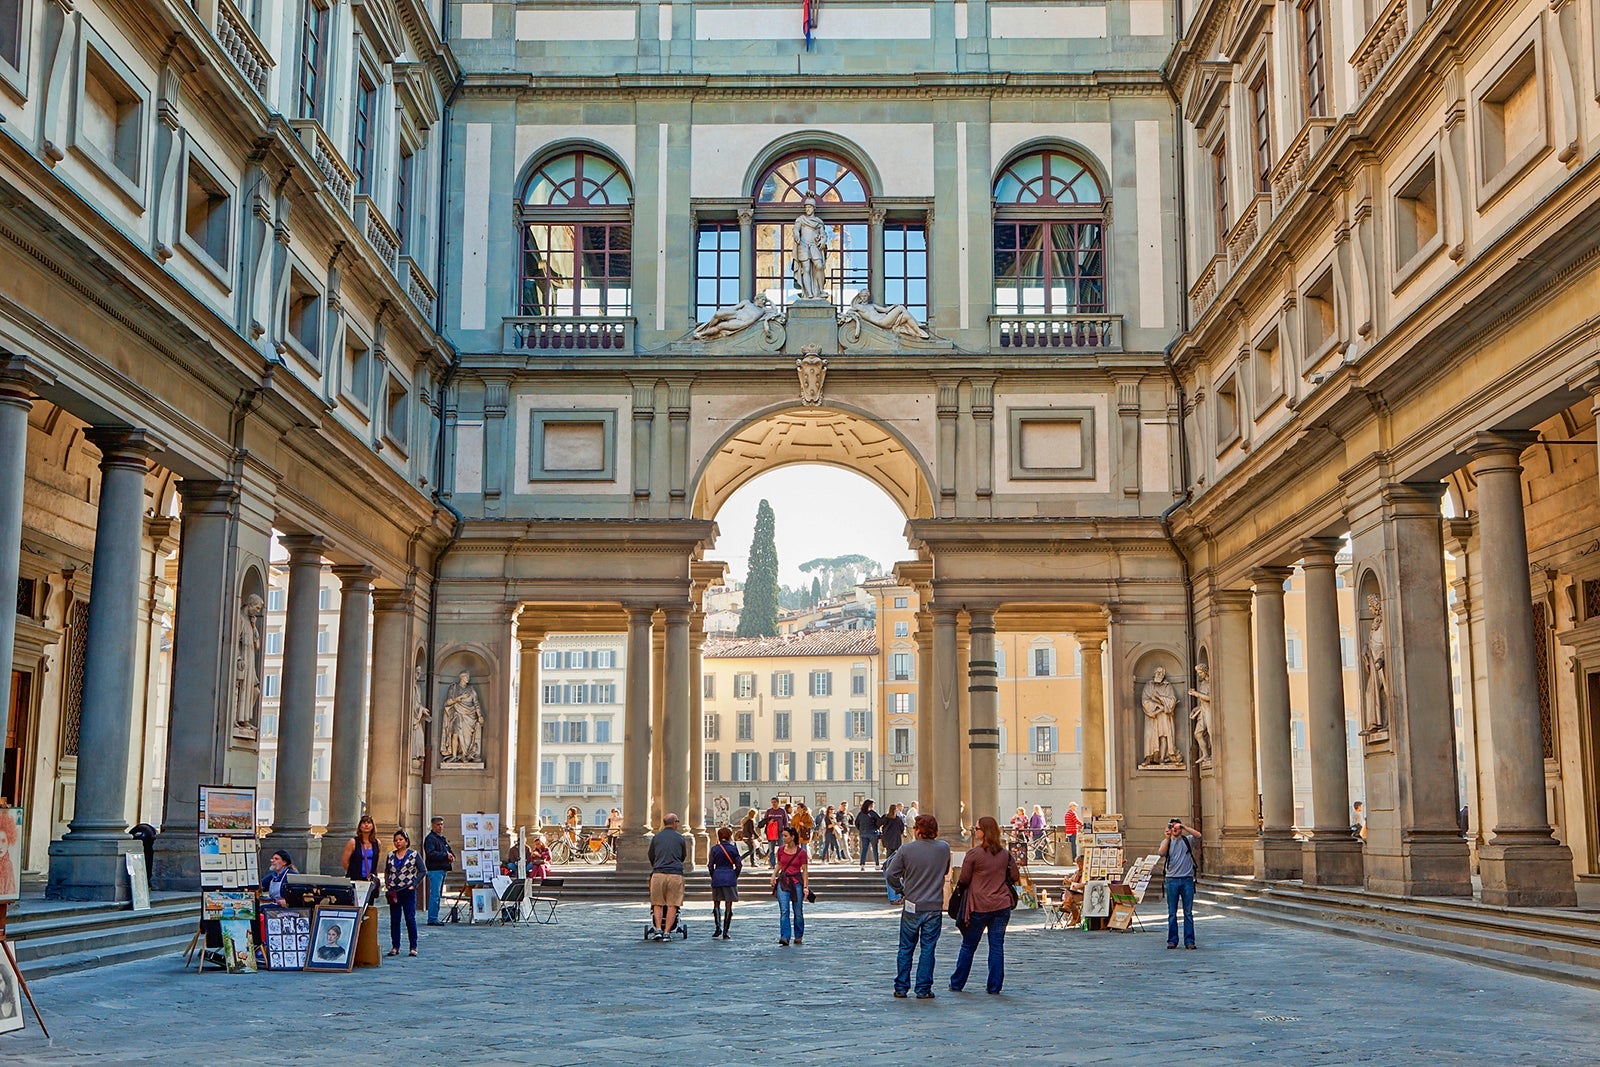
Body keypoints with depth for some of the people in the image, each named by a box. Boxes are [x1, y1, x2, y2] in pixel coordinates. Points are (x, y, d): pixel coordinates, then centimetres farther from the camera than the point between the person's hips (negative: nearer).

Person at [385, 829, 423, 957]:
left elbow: (422, 871, 0)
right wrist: (388, 884, 3)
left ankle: (413, 947, 2)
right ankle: (395, 947, 12)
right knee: (394, 920, 5)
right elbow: (386, 871, 18)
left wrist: (414, 884, -8)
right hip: (394, 892, 4)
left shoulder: (414, 854, 0)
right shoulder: (391, 855, 11)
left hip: (408, 891, -4)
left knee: (410, 919, -4)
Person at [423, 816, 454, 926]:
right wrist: (445, 855, -19)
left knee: (438, 895, 12)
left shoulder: (443, 838, 20)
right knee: (435, 895, -11)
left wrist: (451, 856, 7)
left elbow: (448, 851, 30)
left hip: (443, 869, 9)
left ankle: (434, 918, 17)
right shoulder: (430, 838, -8)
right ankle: (432, 919, -10)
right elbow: (431, 854, -20)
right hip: (435, 870, -9)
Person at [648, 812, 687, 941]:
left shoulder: (656, 837, 11)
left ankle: (657, 930, -4)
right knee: (672, 905, 2)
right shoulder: (680, 838, 9)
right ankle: (667, 932, -3)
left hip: (658, 874, 1)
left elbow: (651, 856, 21)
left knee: (657, 904, 8)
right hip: (676, 874, -1)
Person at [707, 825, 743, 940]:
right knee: (728, 906, 3)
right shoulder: (733, 849, -1)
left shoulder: (714, 849, 0)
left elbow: (710, 865, 0)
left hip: (717, 878, 1)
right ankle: (725, 932, 1)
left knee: (716, 904, 14)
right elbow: (738, 866, -3)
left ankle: (718, 927, 0)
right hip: (730, 879, -1)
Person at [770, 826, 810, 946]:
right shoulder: (781, 850, 4)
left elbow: (805, 871, -4)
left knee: (798, 911, 5)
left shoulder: (801, 852, -6)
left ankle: (799, 937, 21)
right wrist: (774, 875, 4)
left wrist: (805, 887, -9)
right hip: (783, 881, 2)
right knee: (784, 911, -9)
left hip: (796, 882, -2)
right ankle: (784, 937, -13)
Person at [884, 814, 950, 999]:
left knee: (906, 949, 11)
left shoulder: (906, 850, -9)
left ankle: (901, 988, 14)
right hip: (934, 907, 0)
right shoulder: (944, 848, -3)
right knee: (928, 949, 7)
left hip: (911, 907, 0)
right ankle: (923, 989, 7)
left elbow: (890, 874, -9)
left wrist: (901, 890, 6)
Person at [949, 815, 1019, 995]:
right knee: (997, 945, 8)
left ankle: (957, 984, 17)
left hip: (979, 906, -3)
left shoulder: (973, 853, -11)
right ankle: (994, 986, 8)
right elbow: (1014, 877, 7)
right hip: (1002, 905, 3)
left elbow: (964, 879, -7)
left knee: (968, 946, 9)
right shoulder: (1005, 853, 1)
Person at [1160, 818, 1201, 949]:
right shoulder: (1166, 841, 9)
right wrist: (1168, 837, -17)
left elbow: (1198, 836, -11)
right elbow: (1162, 853, -10)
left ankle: (1189, 941, 3)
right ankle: (1172, 940, 7)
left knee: (1188, 912, 0)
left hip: (1187, 879, 0)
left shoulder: (1188, 840, 9)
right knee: (1172, 913, 2)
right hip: (1172, 879, 0)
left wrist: (1184, 827, -16)